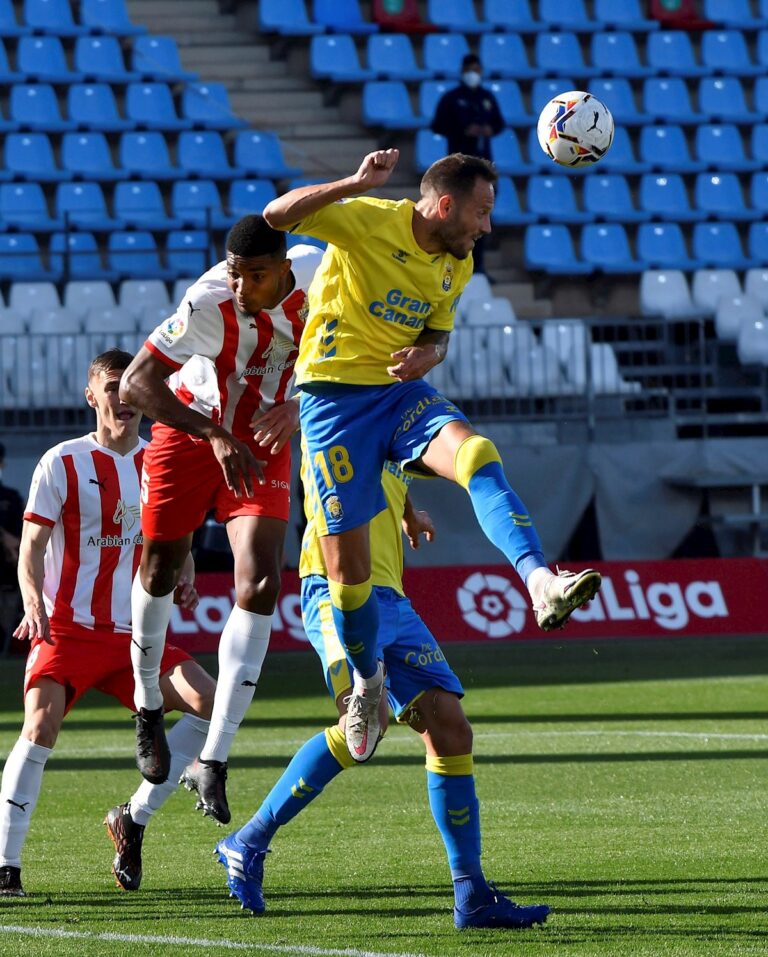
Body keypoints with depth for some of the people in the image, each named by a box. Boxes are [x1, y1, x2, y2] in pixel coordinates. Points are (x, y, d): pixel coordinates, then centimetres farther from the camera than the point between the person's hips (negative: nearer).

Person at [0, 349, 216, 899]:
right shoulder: (63, 463, -4)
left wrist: (183, 581, -3)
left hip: (134, 632, 5)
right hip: (67, 628, -5)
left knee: (208, 700, -9)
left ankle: (133, 820, 5)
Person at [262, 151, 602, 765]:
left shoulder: (457, 265, 9)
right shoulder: (366, 221, -12)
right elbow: (277, 215, -22)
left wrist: (429, 353, -4)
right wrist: (356, 185, -35)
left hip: (402, 391, 5)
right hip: (335, 397, -4)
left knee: (480, 458, -29)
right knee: (347, 568, -3)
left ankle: (542, 586, -46)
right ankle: (368, 680, 23)